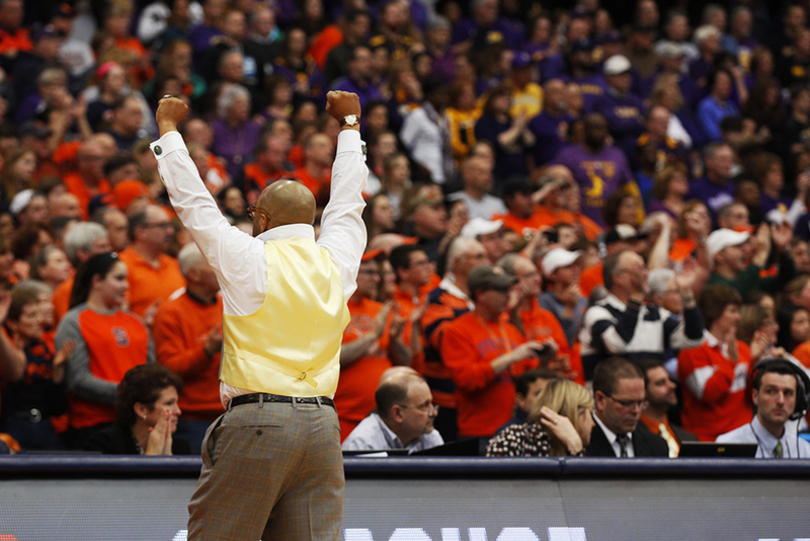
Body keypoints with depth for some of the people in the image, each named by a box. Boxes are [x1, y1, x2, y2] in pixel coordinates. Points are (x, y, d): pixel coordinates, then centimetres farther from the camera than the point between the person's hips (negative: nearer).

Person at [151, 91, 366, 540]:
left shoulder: (247, 261, -3)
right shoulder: (336, 264, 9)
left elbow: (192, 200, 6)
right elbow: (347, 204, 26)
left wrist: (167, 126, 19)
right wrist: (349, 124, 41)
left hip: (255, 421, -5)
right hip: (322, 424, 5)